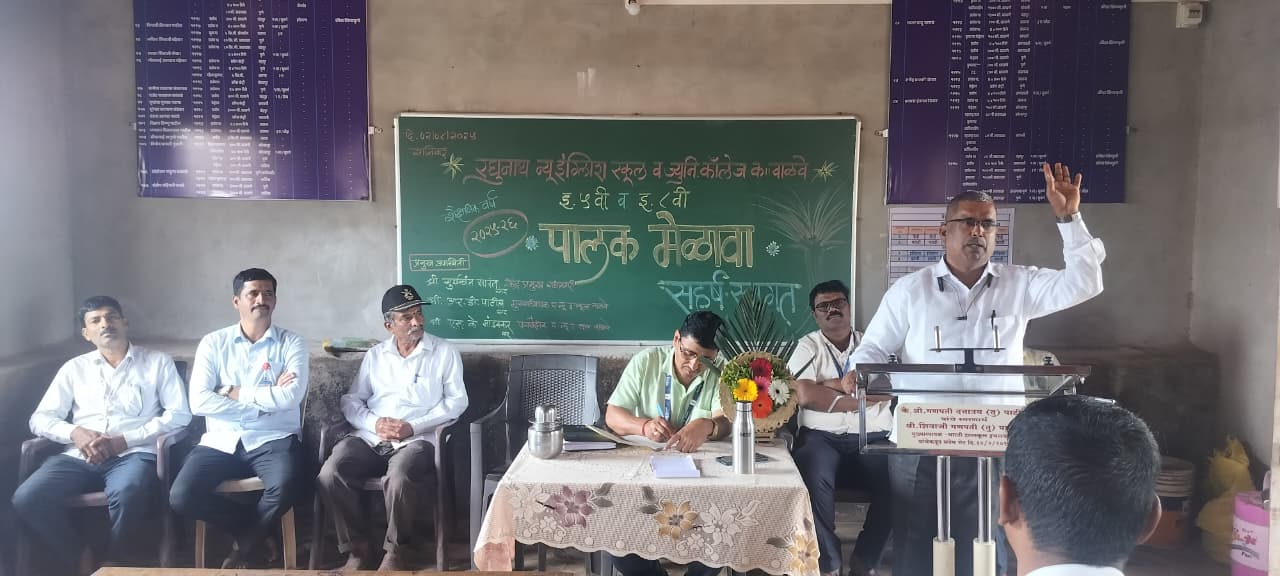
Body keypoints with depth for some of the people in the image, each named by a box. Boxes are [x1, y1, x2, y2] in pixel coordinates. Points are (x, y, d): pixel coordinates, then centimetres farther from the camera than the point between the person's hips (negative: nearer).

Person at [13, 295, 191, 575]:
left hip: (133, 453, -3)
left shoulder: (158, 362, 11)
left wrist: (125, 440, -10)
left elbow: (179, 414, 1)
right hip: (79, 456, 3)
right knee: (27, 499, -25)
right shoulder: (75, 367, 20)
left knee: (127, 495, -37)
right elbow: (40, 419, 14)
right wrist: (75, 432, -8)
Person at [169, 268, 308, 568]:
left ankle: (244, 546, 0)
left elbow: (290, 397, -14)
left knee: (283, 489, -32)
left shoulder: (291, 343, 3)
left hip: (272, 440, -2)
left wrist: (235, 393, -7)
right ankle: (257, 529, 3)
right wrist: (266, 399, -10)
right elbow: (199, 402, -7)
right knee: (182, 497, -22)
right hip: (221, 442, 2)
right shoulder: (213, 343, 6)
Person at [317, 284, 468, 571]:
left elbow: (457, 401, -1)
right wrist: (374, 423, -9)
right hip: (370, 437, 4)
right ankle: (356, 547, -5)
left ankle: (394, 550, -9)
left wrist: (413, 427, -12)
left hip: (417, 439, -3)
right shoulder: (375, 355, 16)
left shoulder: (445, 352, 6)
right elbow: (351, 400, 13)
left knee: (399, 480, -35)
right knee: (330, 474, -24)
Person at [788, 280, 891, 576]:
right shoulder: (808, 346, 6)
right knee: (815, 479, -32)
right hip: (821, 436, -2)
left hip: (871, 436, 2)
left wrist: (834, 385, -8)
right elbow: (805, 395, -11)